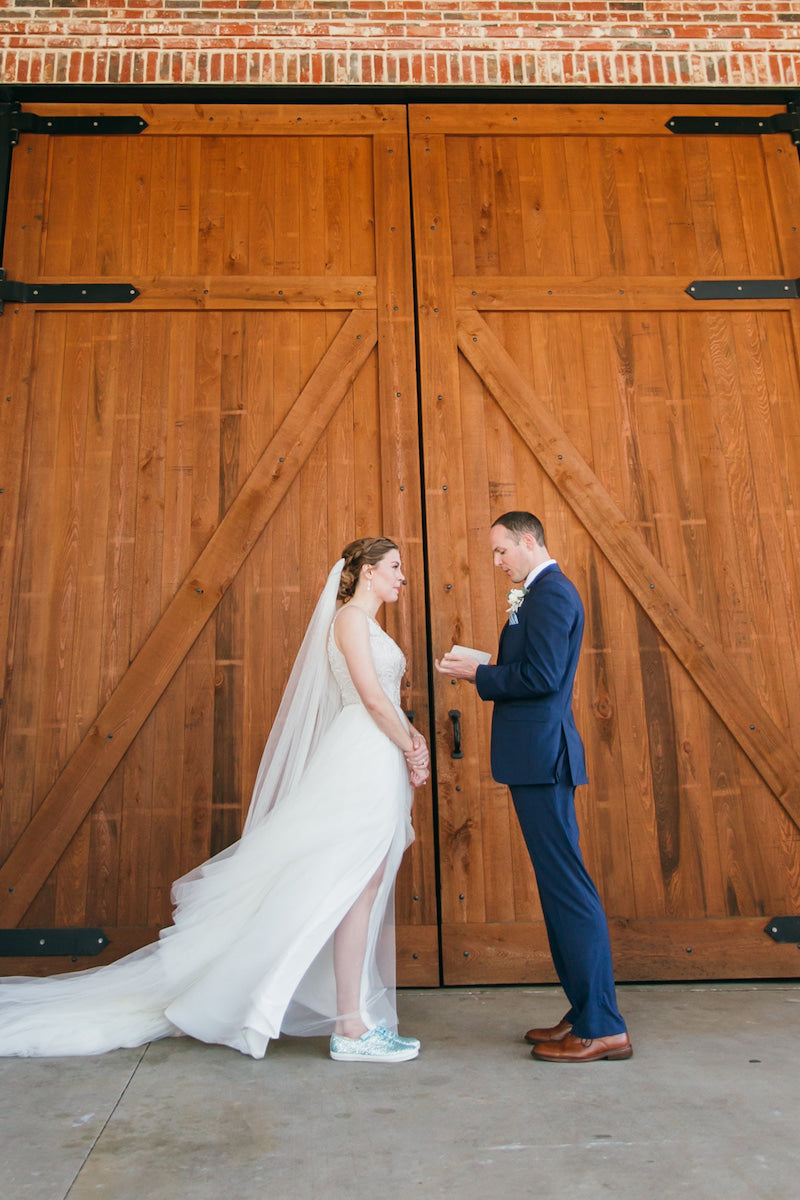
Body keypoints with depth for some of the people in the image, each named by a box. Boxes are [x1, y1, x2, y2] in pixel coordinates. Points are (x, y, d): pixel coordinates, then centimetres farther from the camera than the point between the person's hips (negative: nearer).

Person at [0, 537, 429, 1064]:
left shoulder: (369, 625, 21)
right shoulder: (350, 617, -8)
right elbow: (372, 698, -16)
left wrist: (413, 738, 3)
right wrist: (411, 751, -7)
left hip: (381, 767, 9)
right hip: (363, 761, -9)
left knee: (372, 887, 11)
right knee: (357, 887, -8)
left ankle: (357, 1015, 20)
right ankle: (352, 1028, -2)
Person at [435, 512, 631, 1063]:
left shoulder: (551, 592, -12)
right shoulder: (542, 594, 20)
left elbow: (541, 676, -21)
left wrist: (478, 674, -10)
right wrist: (482, 668, 9)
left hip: (542, 756, -11)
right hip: (538, 757, 11)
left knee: (568, 888, -4)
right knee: (561, 887, 14)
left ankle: (603, 1028, 6)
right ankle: (587, 1014, 25)